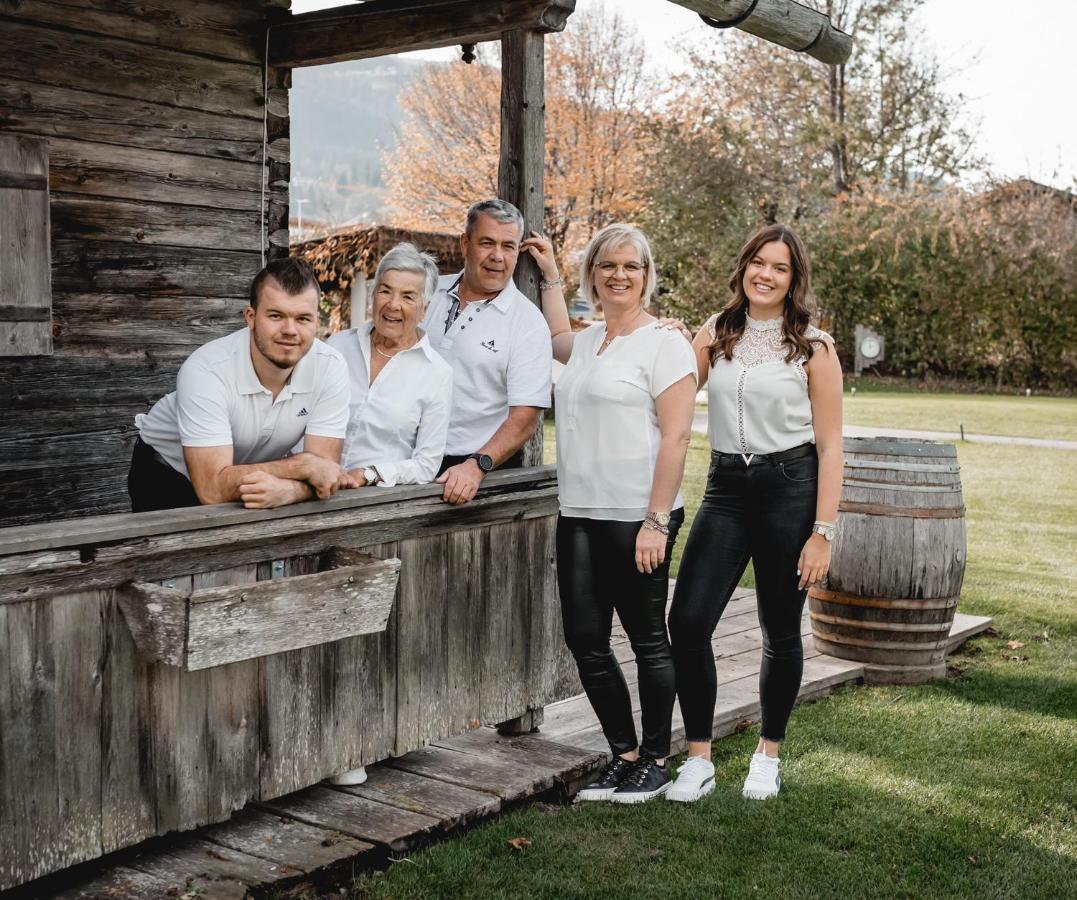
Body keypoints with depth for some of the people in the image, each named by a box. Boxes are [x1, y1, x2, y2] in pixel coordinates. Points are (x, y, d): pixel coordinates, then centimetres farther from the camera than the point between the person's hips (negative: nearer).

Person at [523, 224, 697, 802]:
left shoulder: (664, 345, -6)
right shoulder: (589, 342, 16)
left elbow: (676, 436, -13)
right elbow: (558, 338, 44)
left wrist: (657, 521, -19)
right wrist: (548, 275, 40)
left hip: (636, 518, -7)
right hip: (579, 515, 7)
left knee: (647, 640, 4)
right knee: (585, 640, 6)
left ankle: (655, 762, 18)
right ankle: (624, 755, 21)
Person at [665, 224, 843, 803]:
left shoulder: (813, 347, -2)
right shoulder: (714, 336, 8)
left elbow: (829, 446, -4)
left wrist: (823, 533, -10)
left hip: (789, 489, -3)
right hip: (726, 489, 3)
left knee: (780, 633, 8)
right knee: (687, 620, -10)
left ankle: (767, 754, 28)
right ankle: (698, 760, 4)